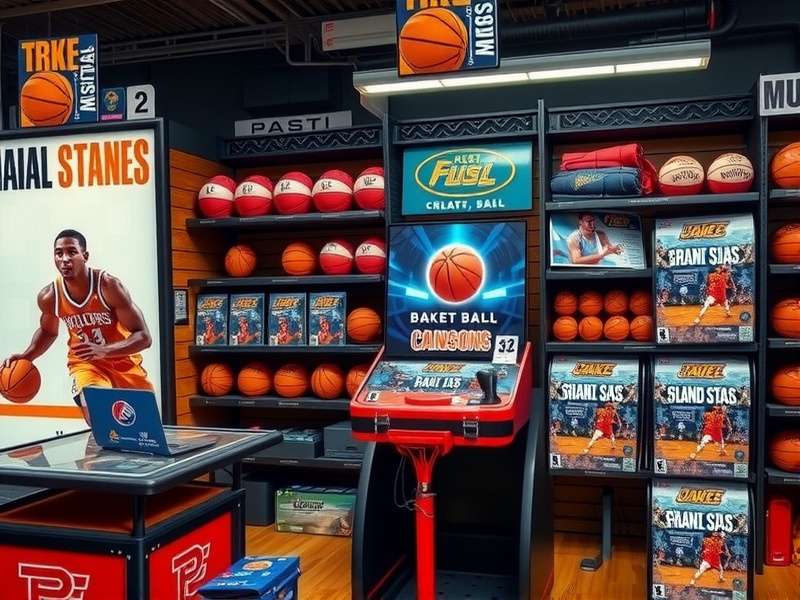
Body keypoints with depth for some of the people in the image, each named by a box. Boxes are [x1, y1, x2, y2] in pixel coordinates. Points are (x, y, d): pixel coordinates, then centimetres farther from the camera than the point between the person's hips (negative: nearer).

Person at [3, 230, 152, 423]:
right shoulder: (48, 297, -14)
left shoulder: (108, 286, -25)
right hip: (85, 363, 1)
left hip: (123, 361, 0)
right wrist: (26, 356, -8)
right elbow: (48, 331, 11)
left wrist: (103, 350, -41)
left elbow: (144, 337, -26)